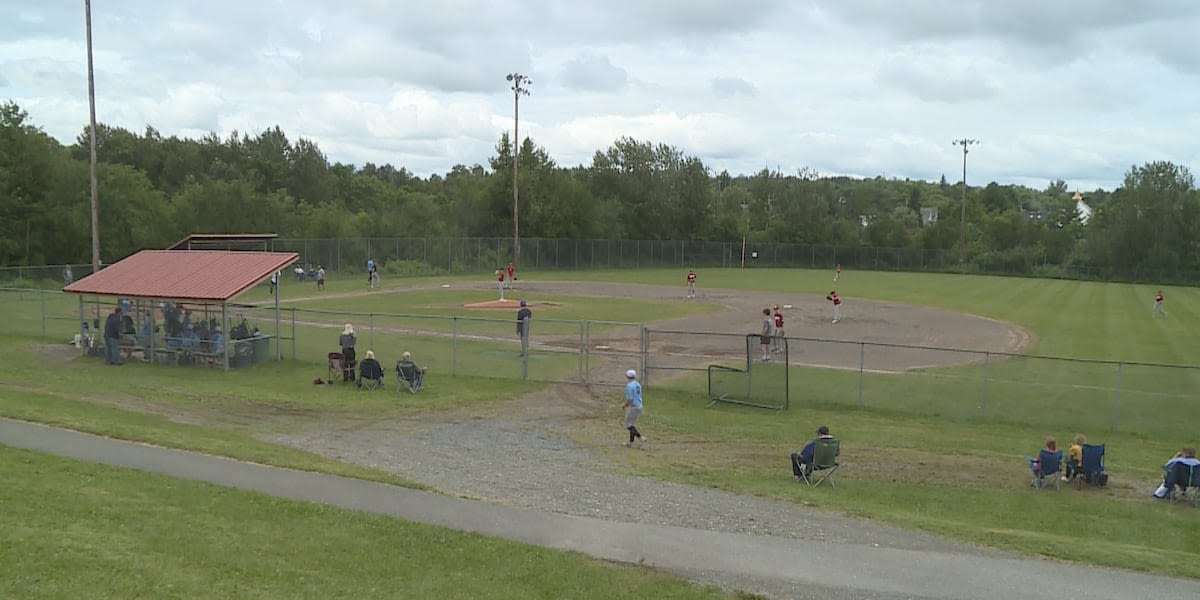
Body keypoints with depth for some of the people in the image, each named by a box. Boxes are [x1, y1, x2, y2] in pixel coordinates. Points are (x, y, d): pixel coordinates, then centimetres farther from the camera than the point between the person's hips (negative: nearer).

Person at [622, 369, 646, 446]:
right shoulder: (638, 384, 10)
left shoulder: (629, 386, -18)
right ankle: (631, 442, 20)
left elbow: (630, 399, -22)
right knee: (632, 424, 17)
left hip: (633, 407, -9)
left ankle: (641, 437, -10)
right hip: (639, 406, 9)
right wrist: (626, 404, 20)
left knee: (628, 424, 1)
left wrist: (624, 405, -5)